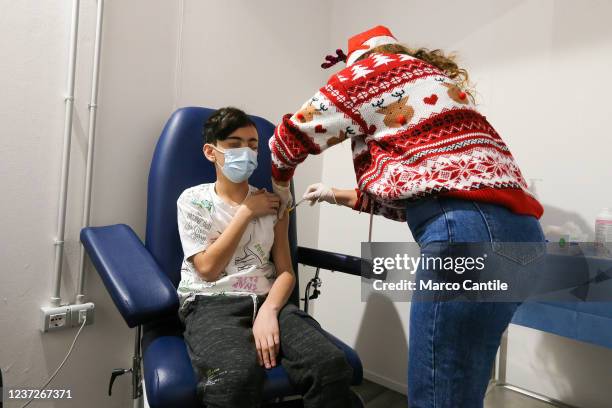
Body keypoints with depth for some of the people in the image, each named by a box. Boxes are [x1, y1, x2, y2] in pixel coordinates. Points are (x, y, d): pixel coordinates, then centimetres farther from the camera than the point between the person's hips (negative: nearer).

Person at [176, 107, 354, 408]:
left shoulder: (271, 202, 12)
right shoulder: (193, 200, 5)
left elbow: (286, 271, 5)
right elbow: (209, 269, -6)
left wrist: (268, 310, -15)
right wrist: (246, 212, -4)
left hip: (266, 300, 3)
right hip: (211, 304, -2)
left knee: (332, 365, -25)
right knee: (237, 377, -36)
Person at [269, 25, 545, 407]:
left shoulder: (373, 67, 10)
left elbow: (295, 132, 12)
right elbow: (410, 195, 32)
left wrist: (280, 185, 31)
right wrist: (338, 196, 37)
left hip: (469, 229, -10)